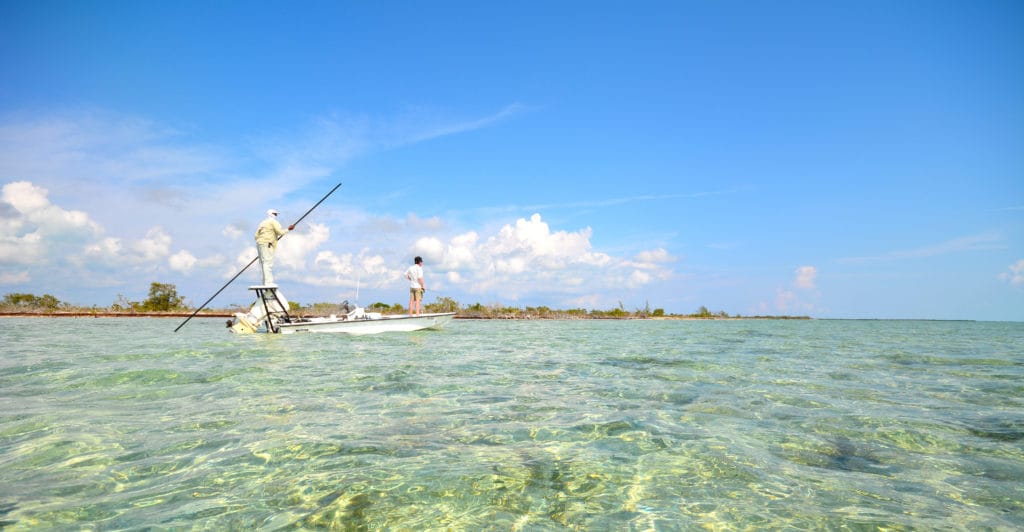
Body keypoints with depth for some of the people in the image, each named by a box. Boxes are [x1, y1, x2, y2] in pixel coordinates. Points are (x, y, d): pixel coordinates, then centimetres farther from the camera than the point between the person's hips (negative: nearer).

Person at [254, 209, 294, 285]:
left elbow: (256, 235, 19)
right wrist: (288, 229, 3)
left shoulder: (262, 223, 26)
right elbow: (280, 232, -10)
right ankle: (268, 282, -20)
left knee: (263, 263, 6)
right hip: (267, 244, -9)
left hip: (259, 243, 9)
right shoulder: (273, 221, 1)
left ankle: (265, 282, 5)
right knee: (268, 263, -14)